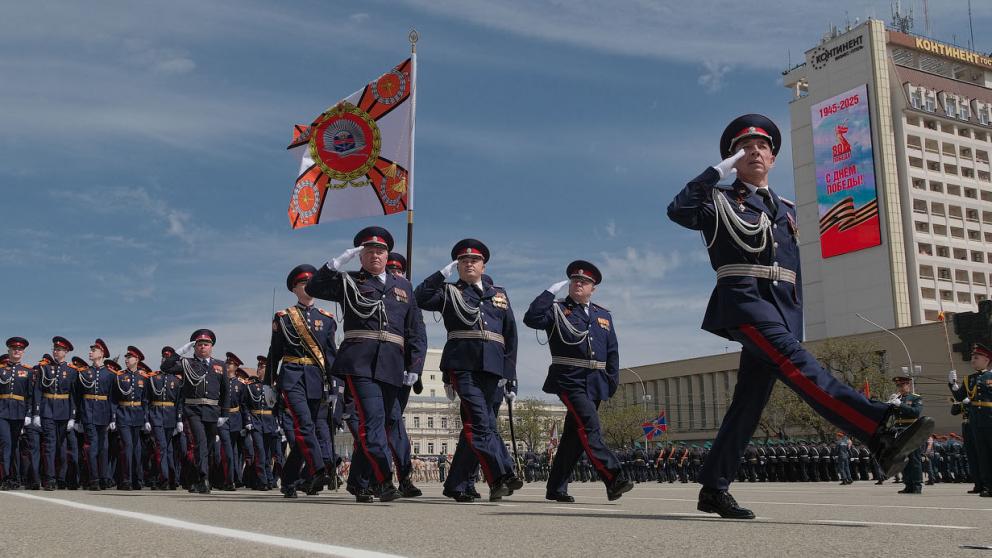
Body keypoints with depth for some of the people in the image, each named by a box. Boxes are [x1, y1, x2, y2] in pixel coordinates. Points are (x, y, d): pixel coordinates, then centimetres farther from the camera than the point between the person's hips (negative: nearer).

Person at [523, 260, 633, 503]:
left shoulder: (604, 315, 19)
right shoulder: (557, 310, 6)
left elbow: (612, 352, 18)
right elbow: (531, 319, -14)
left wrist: (613, 381, 9)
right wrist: (551, 291, -12)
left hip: (595, 384, 5)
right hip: (569, 380, -5)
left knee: (575, 434, 8)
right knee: (590, 427, -20)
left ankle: (556, 488, 17)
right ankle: (614, 479, -24)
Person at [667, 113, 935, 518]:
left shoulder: (786, 210, 26)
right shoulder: (720, 201, 9)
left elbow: (794, 271, 25)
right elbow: (678, 211, -12)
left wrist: (796, 321, 16)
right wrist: (717, 172, -10)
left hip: (781, 307, 6)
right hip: (743, 298, -6)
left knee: (750, 400, 2)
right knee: (794, 361, -28)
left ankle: (714, 489, 9)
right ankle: (881, 435, -44)